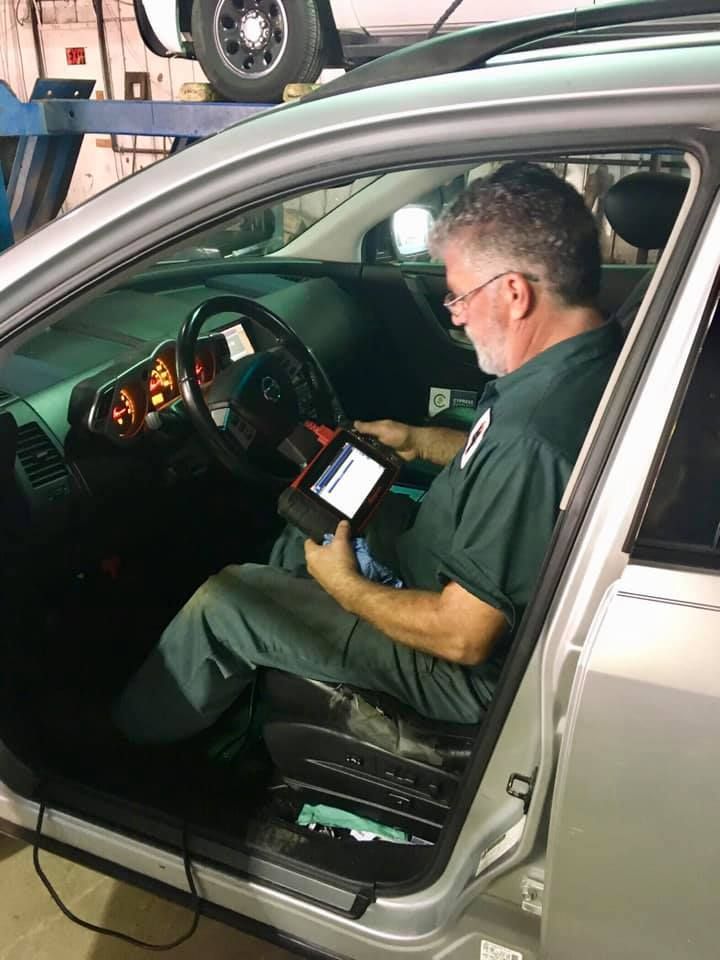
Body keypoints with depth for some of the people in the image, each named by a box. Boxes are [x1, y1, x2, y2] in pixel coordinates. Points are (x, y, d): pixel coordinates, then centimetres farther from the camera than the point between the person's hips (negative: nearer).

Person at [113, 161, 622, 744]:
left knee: (223, 603, -4)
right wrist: (420, 441, 6)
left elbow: (464, 638, -30)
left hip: (474, 672, -9)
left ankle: (135, 732, 27)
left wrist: (347, 588, -16)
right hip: (477, 582, 10)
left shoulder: (531, 438, -38)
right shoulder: (596, 359, -7)